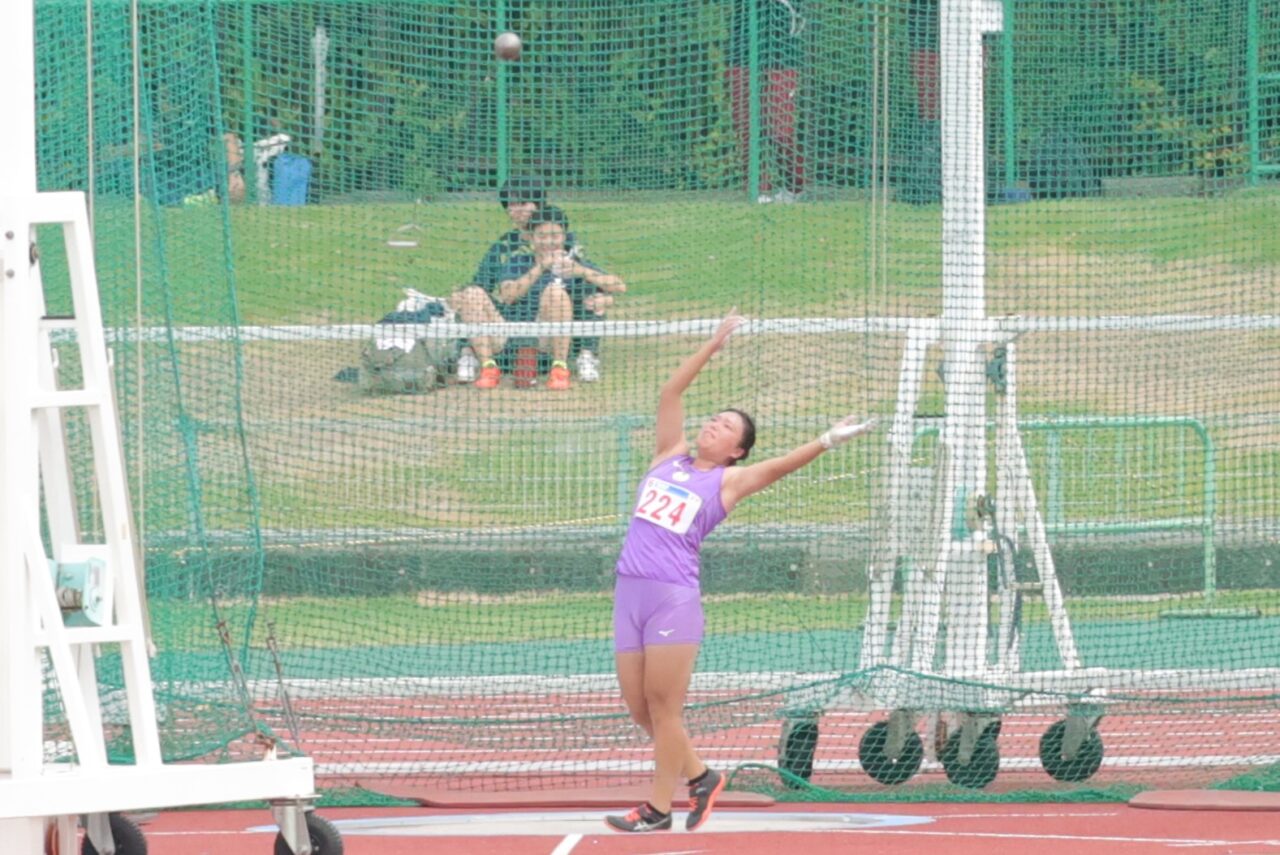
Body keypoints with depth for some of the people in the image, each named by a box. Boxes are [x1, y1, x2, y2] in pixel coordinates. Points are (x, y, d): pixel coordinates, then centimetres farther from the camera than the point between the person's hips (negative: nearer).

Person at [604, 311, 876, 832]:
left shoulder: (727, 482, 5)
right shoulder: (670, 456, 18)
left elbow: (777, 466, -7)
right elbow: (670, 393, 19)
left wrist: (826, 442, -19)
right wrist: (715, 346, 18)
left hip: (675, 597, -6)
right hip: (630, 593, 6)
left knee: (663, 705, -6)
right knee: (639, 707, 6)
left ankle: (658, 808, -2)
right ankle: (698, 777, 24)